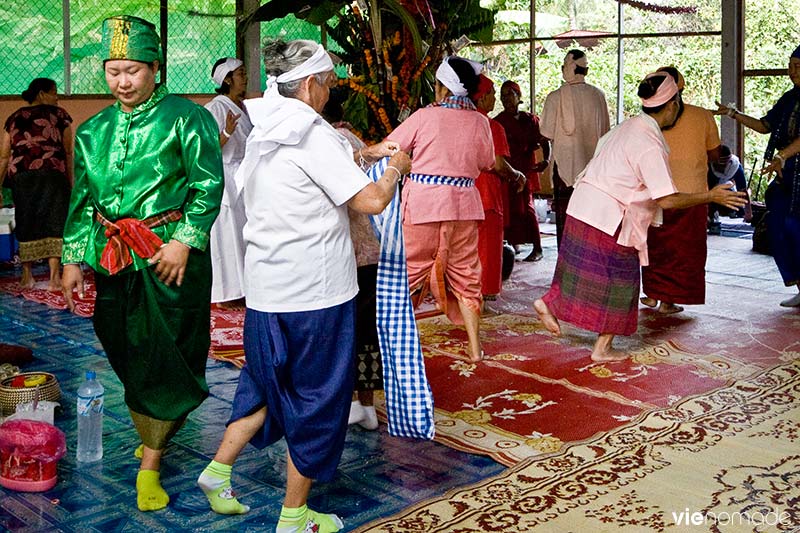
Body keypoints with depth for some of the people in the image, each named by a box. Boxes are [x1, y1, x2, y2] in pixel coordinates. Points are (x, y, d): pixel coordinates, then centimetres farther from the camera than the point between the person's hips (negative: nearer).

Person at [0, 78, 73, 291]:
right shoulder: (59, 115, 7)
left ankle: (27, 276, 18)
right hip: (52, 176, -3)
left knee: (26, 225, 12)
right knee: (53, 223, -2)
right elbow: (68, 153, 2)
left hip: (20, 177, 3)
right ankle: (55, 277, -8)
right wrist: (71, 182, 6)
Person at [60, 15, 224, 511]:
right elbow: (82, 200, 18)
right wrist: (73, 259, 14)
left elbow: (209, 185, -8)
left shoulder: (186, 118, -4)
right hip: (114, 259, 6)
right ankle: (153, 437, 33)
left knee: (163, 359, -3)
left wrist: (183, 242, -16)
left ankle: (150, 467, 6)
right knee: (125, 354, 12)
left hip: (169, 256, -5)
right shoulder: (94, 130, 13)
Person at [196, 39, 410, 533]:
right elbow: (371, 200, -20)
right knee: (317, 399, 6)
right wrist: (396, 169, -2)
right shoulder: (310, 134, -16)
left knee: (270, 382, 25)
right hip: (314, 292, -8)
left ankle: (218, 469, 25)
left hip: (267, 288, 8)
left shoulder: (264, 132, 10)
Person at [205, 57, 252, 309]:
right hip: (225, 177, -9)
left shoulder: (243, 107, 13)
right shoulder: (216, 107, -13)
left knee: (242, 235, 11)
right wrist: (227, 132, -34)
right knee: (227, 234, -4)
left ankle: (239, 287, 20)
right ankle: (226, 293, 3)